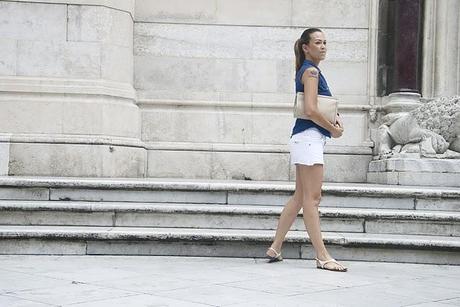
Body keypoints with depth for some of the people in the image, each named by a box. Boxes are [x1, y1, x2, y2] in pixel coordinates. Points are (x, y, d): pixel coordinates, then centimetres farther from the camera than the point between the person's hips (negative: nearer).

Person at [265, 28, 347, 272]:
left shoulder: (308, 71, 20)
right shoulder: (311, 71, -10)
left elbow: (325, 103, 29)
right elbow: (310, 110, -20)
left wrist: (335, 119, 10)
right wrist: (333, 130, -8)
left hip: (306, 139, 10)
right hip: (309, 136, -10)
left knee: (300, 197, 13)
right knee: (312, 197, -9)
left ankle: (275, 248, 17)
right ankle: (322, 257, -7)